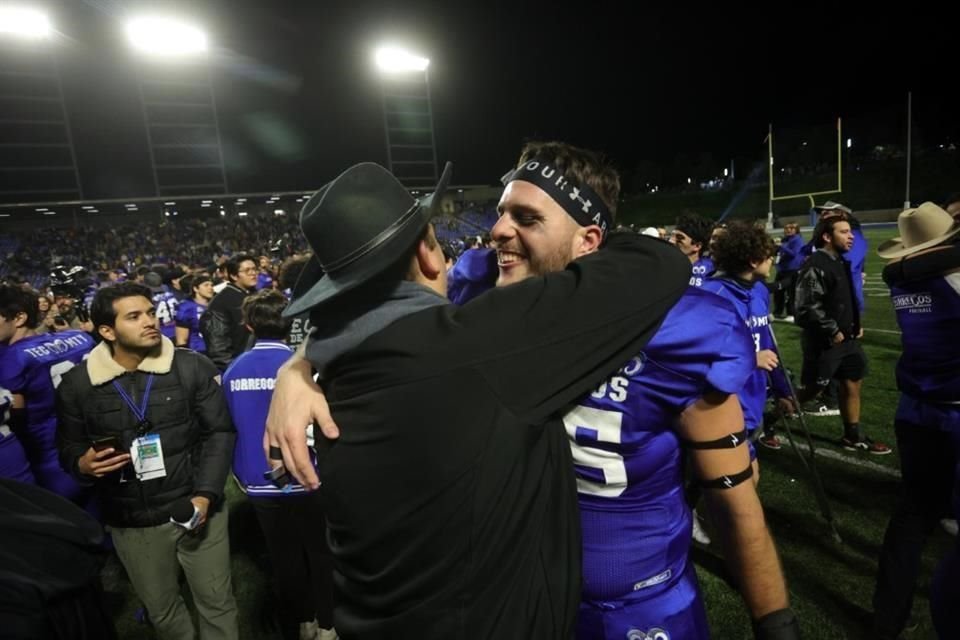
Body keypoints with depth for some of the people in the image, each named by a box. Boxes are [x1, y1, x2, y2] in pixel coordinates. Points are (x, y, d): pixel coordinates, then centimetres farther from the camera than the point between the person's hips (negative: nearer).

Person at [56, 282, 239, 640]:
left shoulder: (193, 367, -8)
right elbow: (68, 447, 8)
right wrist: (82, 464, -17)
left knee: (217, 602, 12)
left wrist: (205, 494, -15)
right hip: (131, 523, 2)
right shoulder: (76, 385, -4)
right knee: (161, 611, 22)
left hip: (196, 509, -1)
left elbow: (219, 432, -6)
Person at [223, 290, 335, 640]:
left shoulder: (232, 371, -4)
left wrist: (243, 475, 19)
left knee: (284, 559, 19)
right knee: (321, 554, 16)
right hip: (303, 480, -3)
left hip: (260, 483, 4)